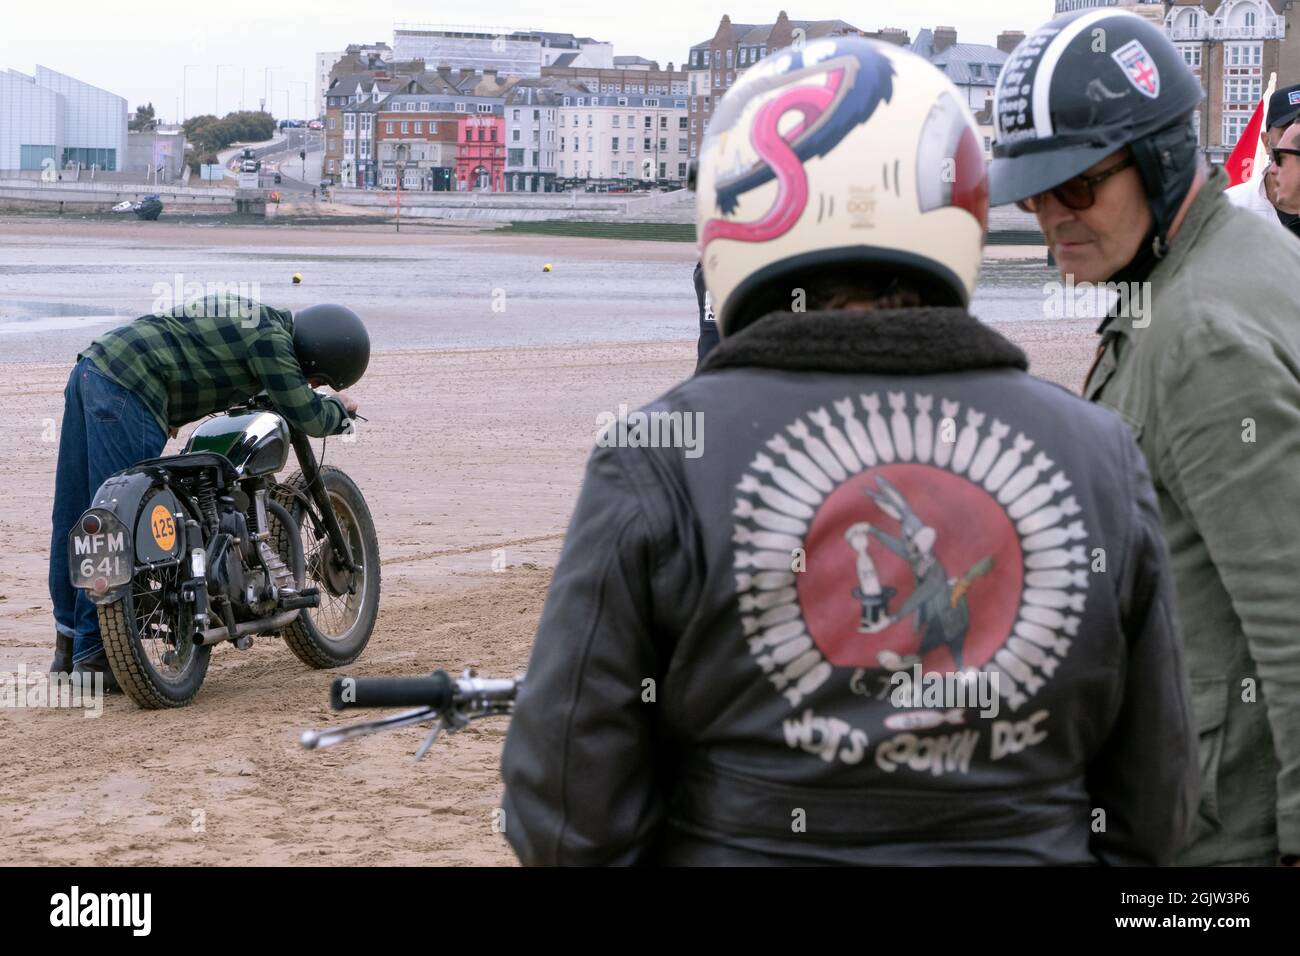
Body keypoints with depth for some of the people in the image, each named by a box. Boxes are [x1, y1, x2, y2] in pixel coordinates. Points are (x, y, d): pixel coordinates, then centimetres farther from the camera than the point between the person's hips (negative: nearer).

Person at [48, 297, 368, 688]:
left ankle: (70, 645, 21)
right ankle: (92, 653, -5)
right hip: (127, 392, -10)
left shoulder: (255, 317, 20)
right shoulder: (272, 336, -9)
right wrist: (339, 406, 12)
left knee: (75, 515, 13)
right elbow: (308, 417, -8)